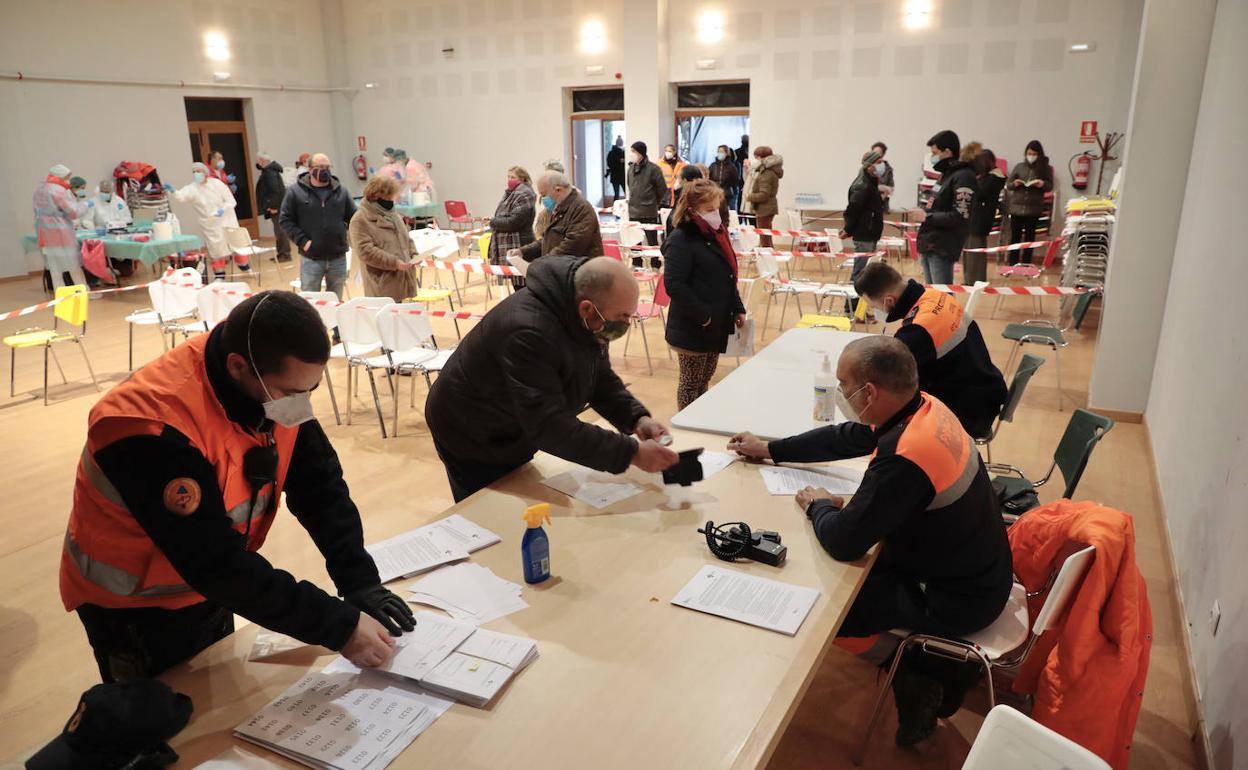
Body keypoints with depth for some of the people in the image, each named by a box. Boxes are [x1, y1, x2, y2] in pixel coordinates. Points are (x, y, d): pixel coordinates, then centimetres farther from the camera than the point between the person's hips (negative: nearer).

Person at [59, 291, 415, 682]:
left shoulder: (275, 383, -17)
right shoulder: (156, 429, -36)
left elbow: (319, 484, -10)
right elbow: (216, 563, -35)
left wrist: (361, 583, -19)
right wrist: (339, 626, -33)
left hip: (206, 585, 6)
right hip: (134, 607, -6)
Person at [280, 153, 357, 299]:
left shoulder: (341, 191, 6)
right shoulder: (295, 192, -2)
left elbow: (354, 218, 11)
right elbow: (285, 220, -2)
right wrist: (302, 241, -12)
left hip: (338, 258, 3)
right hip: (311, 259, -2)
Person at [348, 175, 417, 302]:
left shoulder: (394, 215, 17)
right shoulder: (360, 220, -8)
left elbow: (406, 239, 24)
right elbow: (365, 251, -17)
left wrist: (412, 254, 3)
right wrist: (394, 262, -22)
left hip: (400, 282, 7)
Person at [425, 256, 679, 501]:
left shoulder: (589, 322, -13)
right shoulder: (528, 333, -38)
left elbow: (601, 379, 2)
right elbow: (549, 425, -40)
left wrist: (637, 418, -17)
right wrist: (632, 453, -39)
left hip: (516, 435, 8)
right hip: (471, 443, -8)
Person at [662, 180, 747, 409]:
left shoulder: (717, 233, 9)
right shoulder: (680, 240, -17)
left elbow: (729, 276, 19)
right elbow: (674, 285, -24)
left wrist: (738, 309, 12)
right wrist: (702, 315, -22)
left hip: (718, 324, 8)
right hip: (692, 329, -8)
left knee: (705, 379, 19)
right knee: (691, 383, 5)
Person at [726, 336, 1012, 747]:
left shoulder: (905, 459, -35)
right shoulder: (923, 406, -7)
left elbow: (843, 541, -29)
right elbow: (846, 437, 8)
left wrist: (819, 506, -7)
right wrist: (769, 449, 14)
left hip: (958, 600, -8)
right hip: (973, 568, 8)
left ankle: (934, 671, 16)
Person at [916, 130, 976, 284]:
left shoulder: (963, 177, -12)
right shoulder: (946, 174, 17)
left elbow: (960, 217, -19)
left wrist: (926, 217, -15)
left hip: (943, 249, -9)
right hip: (929, 245, 9)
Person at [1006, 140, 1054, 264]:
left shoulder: (1045, 168, 3)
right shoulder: (1019, 167, 6)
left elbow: (1050, 186, 2)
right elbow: (1007, 185, 7)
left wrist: (1043, 184, -18)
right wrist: (1014, 184, -14)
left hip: (1033, 209, -1)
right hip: (1017, 207, 1)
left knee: (1029, 237, 5)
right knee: (1015, 237, 3)